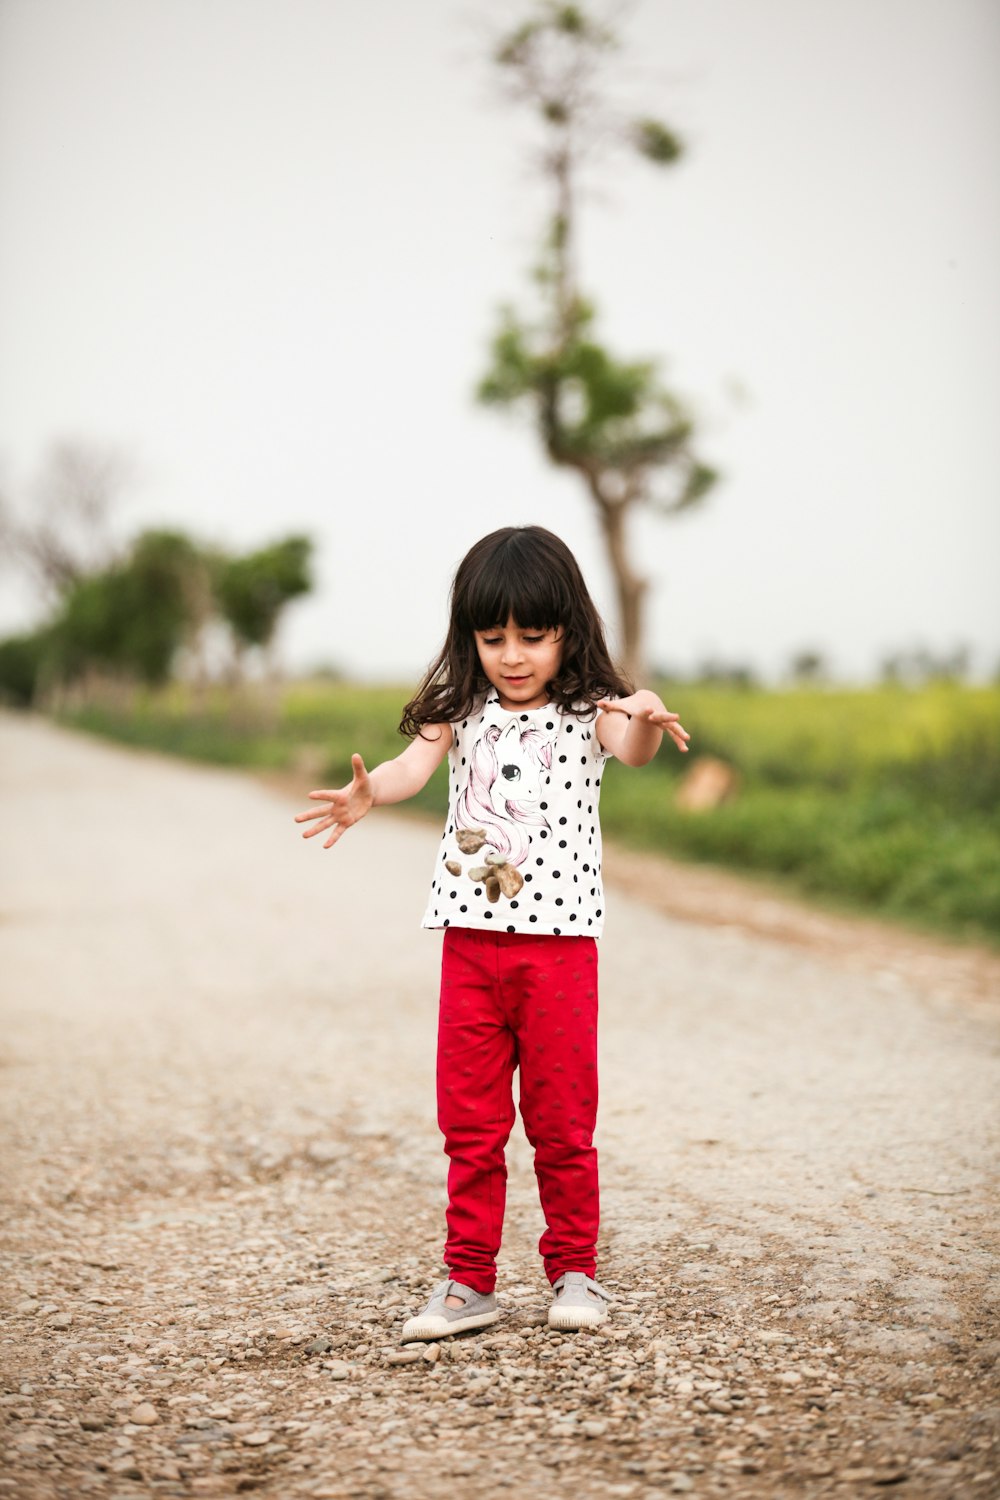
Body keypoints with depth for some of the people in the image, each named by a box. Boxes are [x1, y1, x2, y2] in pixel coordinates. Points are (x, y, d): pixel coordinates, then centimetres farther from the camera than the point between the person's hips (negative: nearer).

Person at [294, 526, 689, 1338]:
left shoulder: (586, 712, -3)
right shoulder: (462, 714, 3)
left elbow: (630, 750, -23)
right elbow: (414, 764, -13)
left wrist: (646, 722, -47)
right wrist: (366, 794, -35)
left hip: (559, 938, -2)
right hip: (470, 938, 2)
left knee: (561, 1118, 6)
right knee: (469, 1121, 8)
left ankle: (574, 1271, 21)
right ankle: (470, 1281, 17)